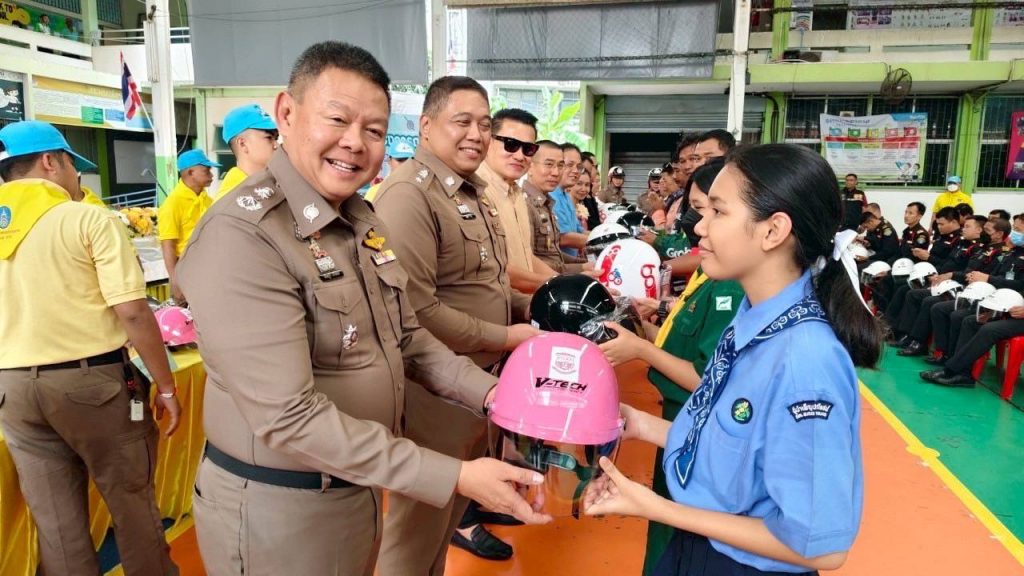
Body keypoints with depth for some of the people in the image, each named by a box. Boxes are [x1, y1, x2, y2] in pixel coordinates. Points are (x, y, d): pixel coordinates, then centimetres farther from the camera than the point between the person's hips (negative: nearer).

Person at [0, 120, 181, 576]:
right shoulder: (88, 219, -9)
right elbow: (133, 313, -15)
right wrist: (166, 385, -7)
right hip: (90, 379, -5)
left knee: (53, 520, 14)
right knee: (132, 501, 12)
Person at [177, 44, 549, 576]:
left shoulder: (363, 221, 3)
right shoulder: (241, 235, -25)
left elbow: (407, 338, 9)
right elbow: (289, 418, -29)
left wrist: (490, 393, -6)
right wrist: (454, 477, -30)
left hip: (360, 488, 7)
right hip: (279, 509, -7)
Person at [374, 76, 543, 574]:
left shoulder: (473, 194, 13)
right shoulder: (408, 196, -19)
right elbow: (417, 311, -27)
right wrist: (503, 337, -18)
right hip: (432, 388, -9)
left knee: (450, 506, 24)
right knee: (419, 524, 9)